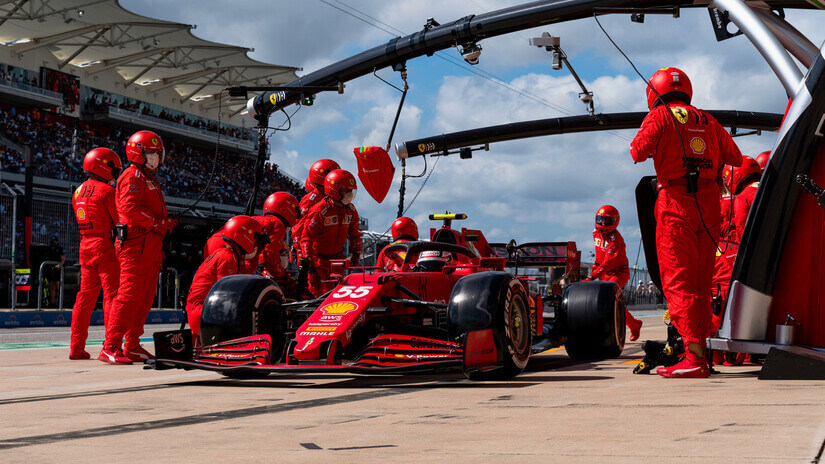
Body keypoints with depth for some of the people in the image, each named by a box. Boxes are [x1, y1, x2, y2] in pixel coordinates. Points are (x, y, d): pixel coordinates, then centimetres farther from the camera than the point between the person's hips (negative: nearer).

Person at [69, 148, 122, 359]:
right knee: (112, 294, -6)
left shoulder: (78, 192, 15)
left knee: (86, 295, 10)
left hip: (85, 245, 8)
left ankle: (76, 347, 10)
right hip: (105, 246, -7)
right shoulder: (106, 191, -10)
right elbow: (121, 220, -7)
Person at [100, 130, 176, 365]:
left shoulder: (148, 179, 27)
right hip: (136, 245, -10)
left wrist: (166, 223, 9)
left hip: (150, 246, 10)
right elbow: (129, 207, -21)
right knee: (129, 295, -12)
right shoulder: (133, 176, -6)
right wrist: (158, 222, -18)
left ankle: (132, 346, 16)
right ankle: (110, 347, -11)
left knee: (144, 299, 11)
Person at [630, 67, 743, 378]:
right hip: (708, 204, 5)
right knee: (701, 283, 11)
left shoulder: (659, 116, 2)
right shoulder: (707, 121, 17)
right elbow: (735, 158, 19)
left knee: (678, 282, -7)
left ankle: (694, 355, -18)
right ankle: (701, 356, 12)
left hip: (676, 204, -5)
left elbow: (638, 152, -3)